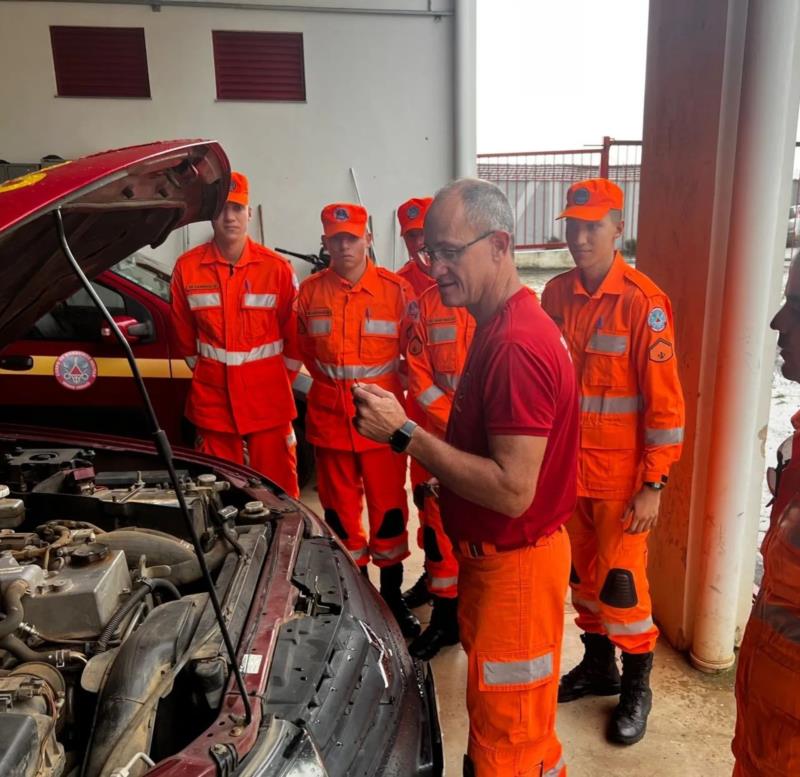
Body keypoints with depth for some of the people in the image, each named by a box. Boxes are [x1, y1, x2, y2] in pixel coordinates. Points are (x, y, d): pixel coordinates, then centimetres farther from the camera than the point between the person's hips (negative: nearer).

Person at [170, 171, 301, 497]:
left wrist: (281, 380, 6)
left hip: (268, 401, -1)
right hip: (213, 400, 2)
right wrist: (204, 372, 12)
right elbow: (185, 335, 12)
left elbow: (295, 334, 3)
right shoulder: (187, 267, 0)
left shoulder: (277, 268, -5)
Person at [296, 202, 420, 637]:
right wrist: (334, 385, 12)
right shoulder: (310, 292, 2)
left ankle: (392, 597, 24)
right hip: (329, 419, 2)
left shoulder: (396, 290, -5)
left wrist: (386, 393, 4)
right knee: (340, 511, 12)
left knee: (388, 509, 6)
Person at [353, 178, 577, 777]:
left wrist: (405, 434, -26)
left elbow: (512, 491, -30)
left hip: (516, 565, -10)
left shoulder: (517, 345, -27)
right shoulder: (500, 326, 7)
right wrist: (412, 429, 5)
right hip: (491, 555, 10)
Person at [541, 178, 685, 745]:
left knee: (621, 581, 6)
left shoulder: (643, 301, -14)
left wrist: (654, 485, -14)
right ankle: (598, 666, 38)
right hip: (566, 467, 5)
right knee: (582, 572, 17)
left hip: (621, 476, -5)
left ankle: (636, 688, 29)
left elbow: (665, 402, -14)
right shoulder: (556, 294, 2)